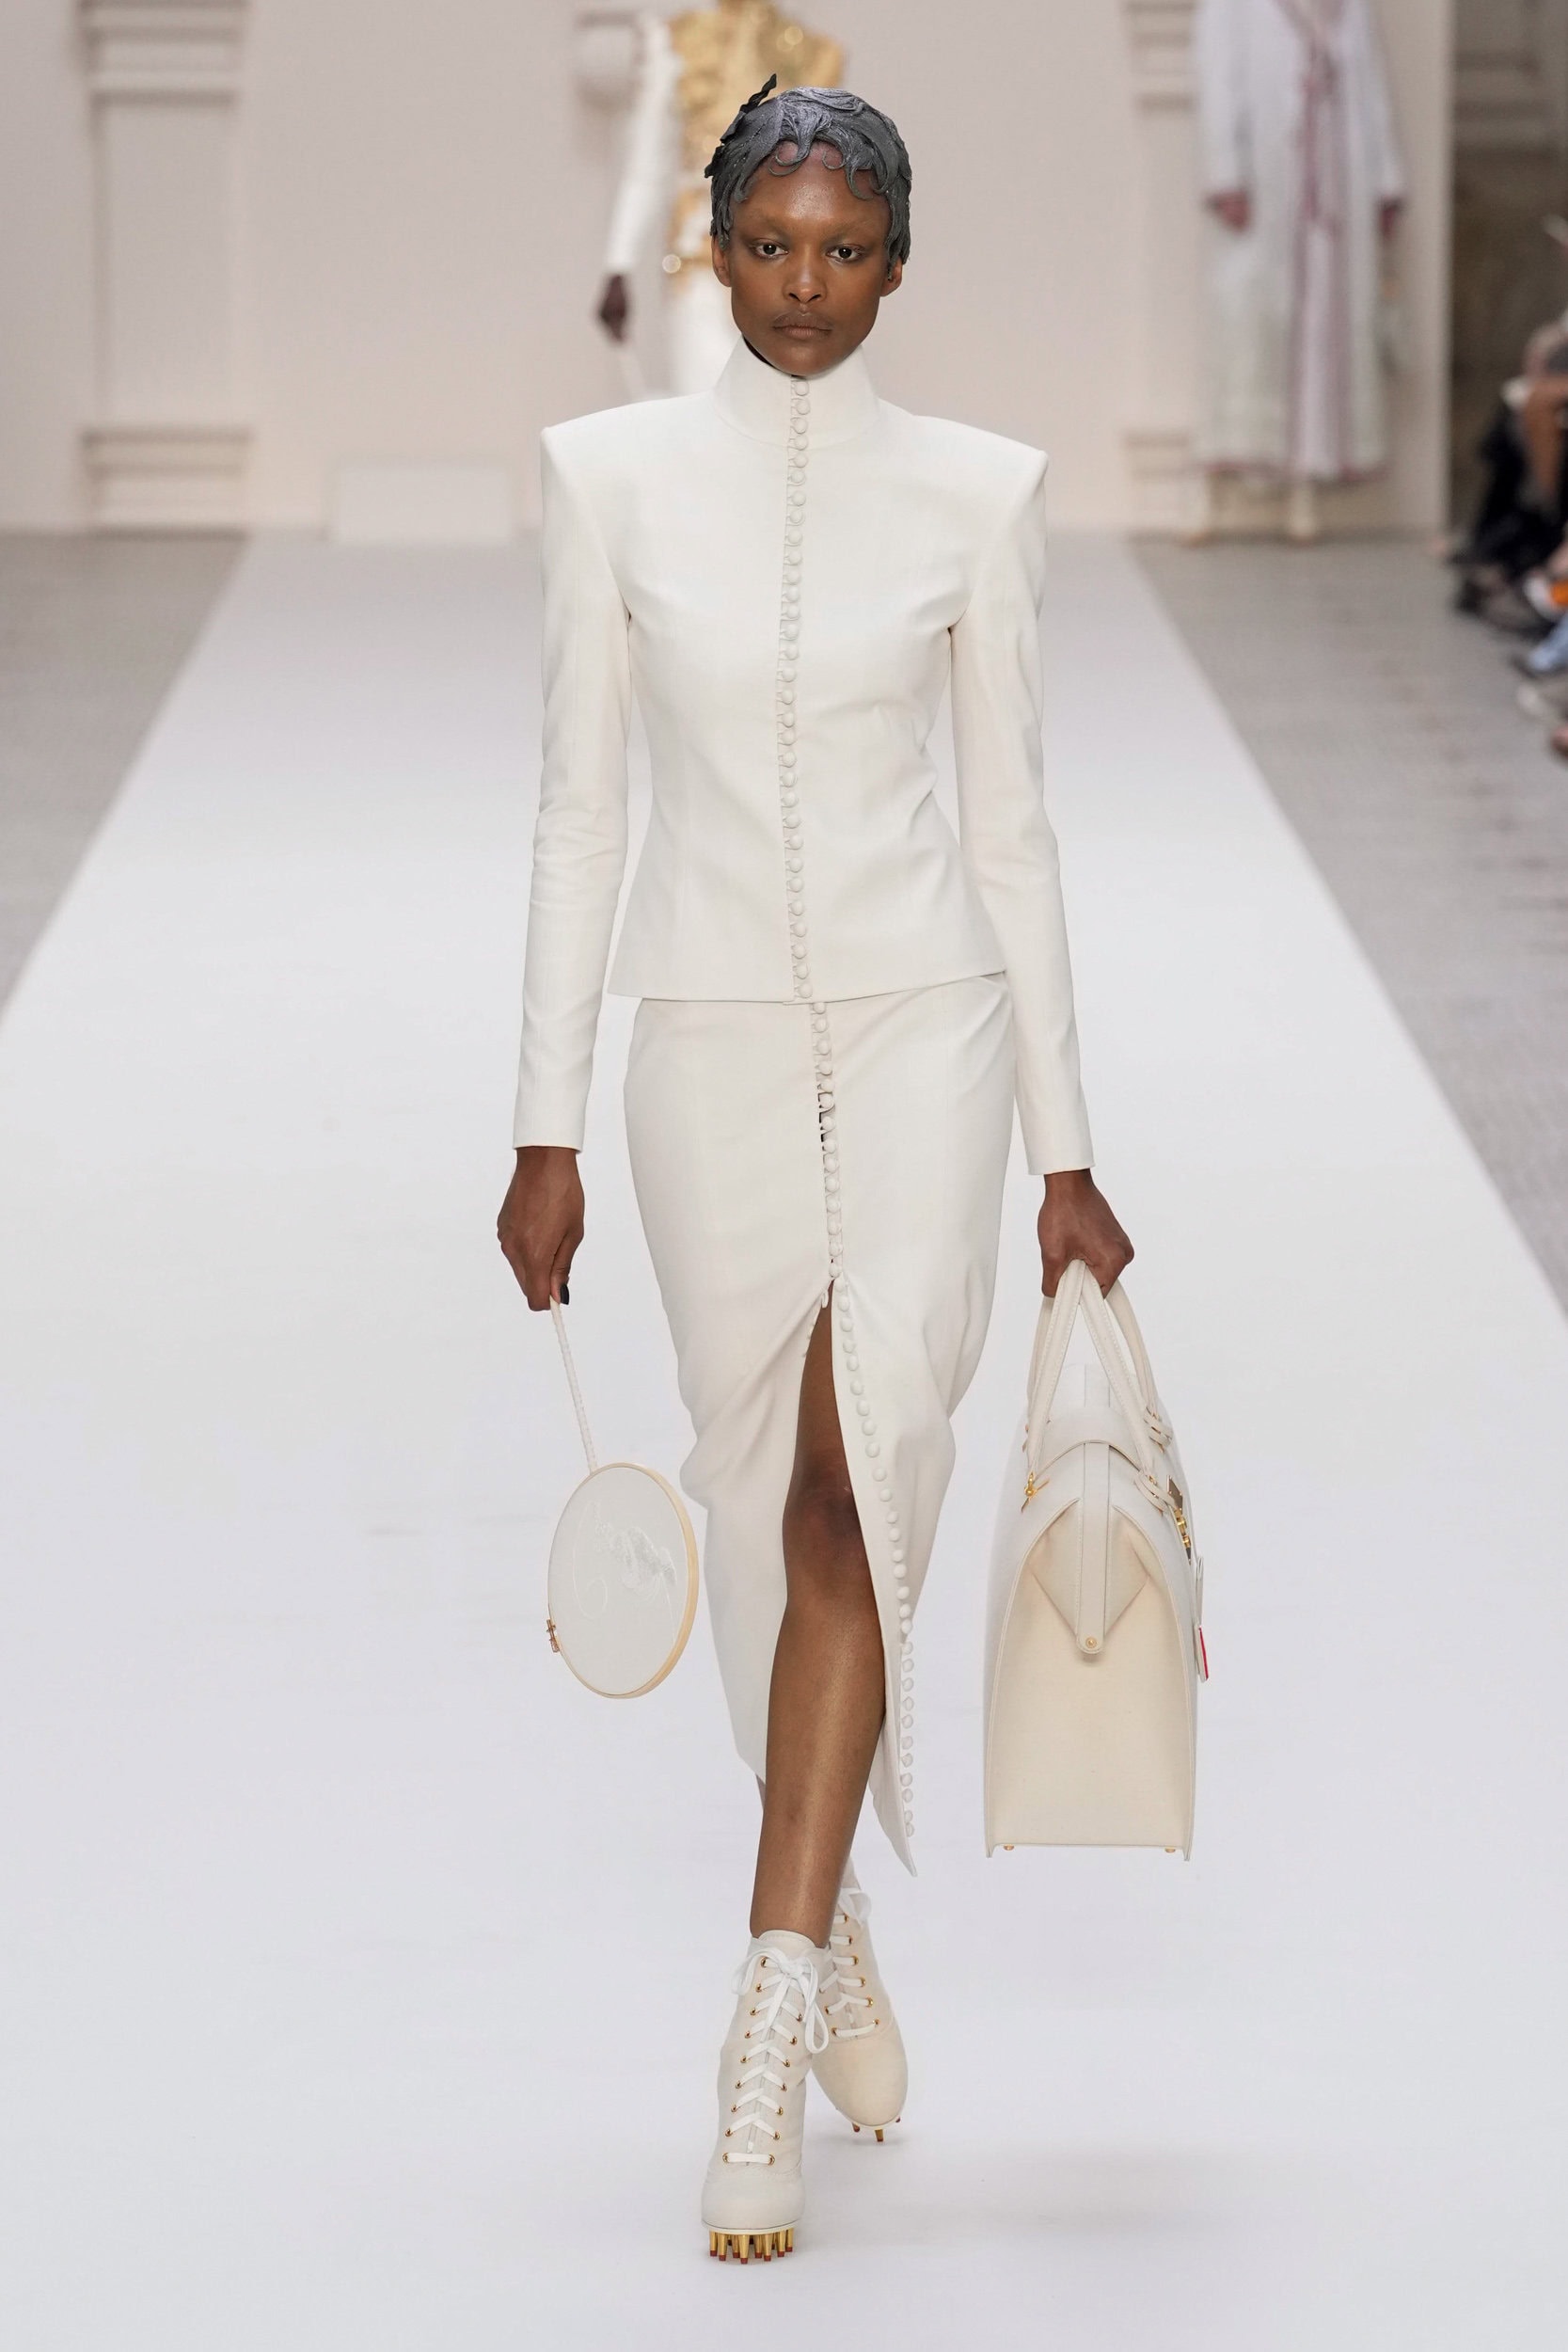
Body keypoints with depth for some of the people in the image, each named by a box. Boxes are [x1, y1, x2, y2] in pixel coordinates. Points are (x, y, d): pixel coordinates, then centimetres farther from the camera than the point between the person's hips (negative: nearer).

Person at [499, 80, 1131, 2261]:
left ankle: (772, 2022, -21)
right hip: (712, 1041, 2)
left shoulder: (975, 489, 1)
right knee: (768, 1507, 11)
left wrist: (1068, 1155, 4)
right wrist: (547, 1128, 1)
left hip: (923, 1027, -1)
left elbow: (1013, 820, 5)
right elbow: (579, 809, 4)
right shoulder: (610, 474, 2)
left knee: (860, 1483, -18)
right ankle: (835, 1934, 34)